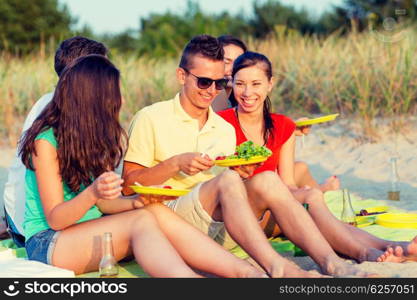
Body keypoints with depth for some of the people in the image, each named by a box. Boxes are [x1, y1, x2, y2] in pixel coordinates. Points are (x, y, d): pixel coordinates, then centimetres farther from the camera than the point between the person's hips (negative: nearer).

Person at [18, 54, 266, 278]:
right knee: (142, 220, -30)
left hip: (92, 232, 6)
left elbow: (102, 204, 7)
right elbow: (55, 220, -15)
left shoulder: (97, 138, 11)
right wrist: (92, 193, -33)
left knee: (156, 212, -22)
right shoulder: (46, 141, -12)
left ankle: (246, 271, -35)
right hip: (48, 242, -6)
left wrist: (135, 202, -13)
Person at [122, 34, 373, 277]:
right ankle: (276, 268, -50)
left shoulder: (226, 130, 20)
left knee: (266, 181, -22)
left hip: (219, 232, 5)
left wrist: (241, 173, -3)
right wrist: (175, 163, -16)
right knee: (227, 180, -32)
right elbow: (128, 185, -3)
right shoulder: (151, 119, 3)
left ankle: (331, 262, -36)